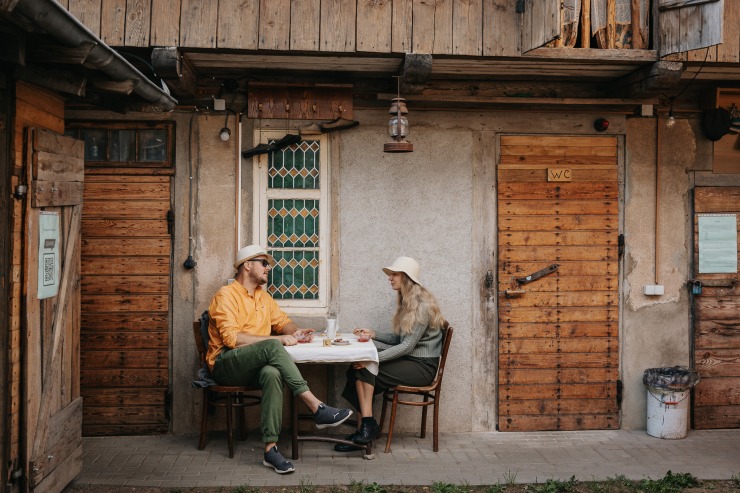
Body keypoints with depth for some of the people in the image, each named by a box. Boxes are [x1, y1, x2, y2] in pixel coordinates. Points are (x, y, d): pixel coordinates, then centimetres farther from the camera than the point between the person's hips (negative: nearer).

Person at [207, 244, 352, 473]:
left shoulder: (263, 296, 20)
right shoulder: (226, 296, -5)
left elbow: (282, 321, 28)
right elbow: (231, 338, -17)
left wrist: (294, 331, 3)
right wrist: (276, 339, -19)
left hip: (256, 366, 5)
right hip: (225, 365, -5)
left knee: (273, 373, -34)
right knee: (272, 347, -34)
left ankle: (270, 449, -38)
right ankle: (318, 409, -35)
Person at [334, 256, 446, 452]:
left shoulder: (422, 305, -15)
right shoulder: (407, 302, 15)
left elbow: (408, 345, -21)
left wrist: (373, 359, -25)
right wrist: (374, 335, 5)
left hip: (422, 366, -8)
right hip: (409, 361, 9)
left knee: (365, 370, -22)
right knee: (358, 369, -14)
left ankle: (367, 426, -15)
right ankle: (365, 428, -18)